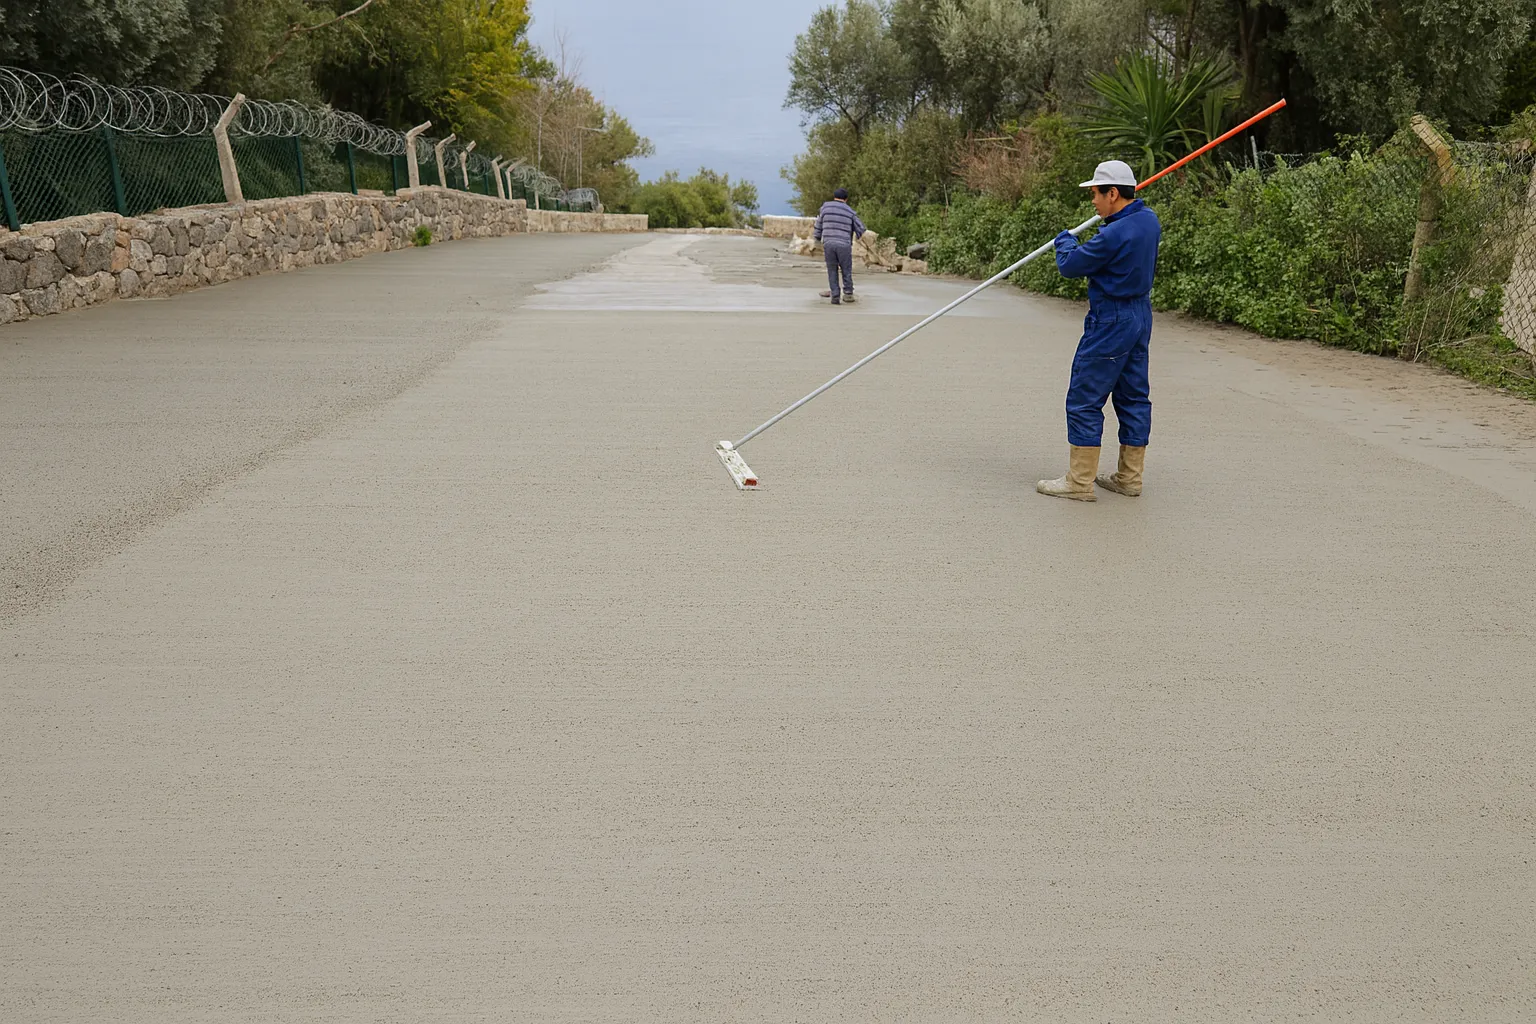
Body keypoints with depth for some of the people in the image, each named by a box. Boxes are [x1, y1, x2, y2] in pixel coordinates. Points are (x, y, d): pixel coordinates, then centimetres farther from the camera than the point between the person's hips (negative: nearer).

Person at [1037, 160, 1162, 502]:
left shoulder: (1114, 235, -24)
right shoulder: (1149, 220, 4)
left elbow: (1069, 266, -12)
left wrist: (1064, 240, 7)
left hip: (1110, 322, -10)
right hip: (1140, 315, 10)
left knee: (1084, 400, -3)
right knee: (1134, 397, 13)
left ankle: (1079, 482, 0)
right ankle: (1130, 477, 20)